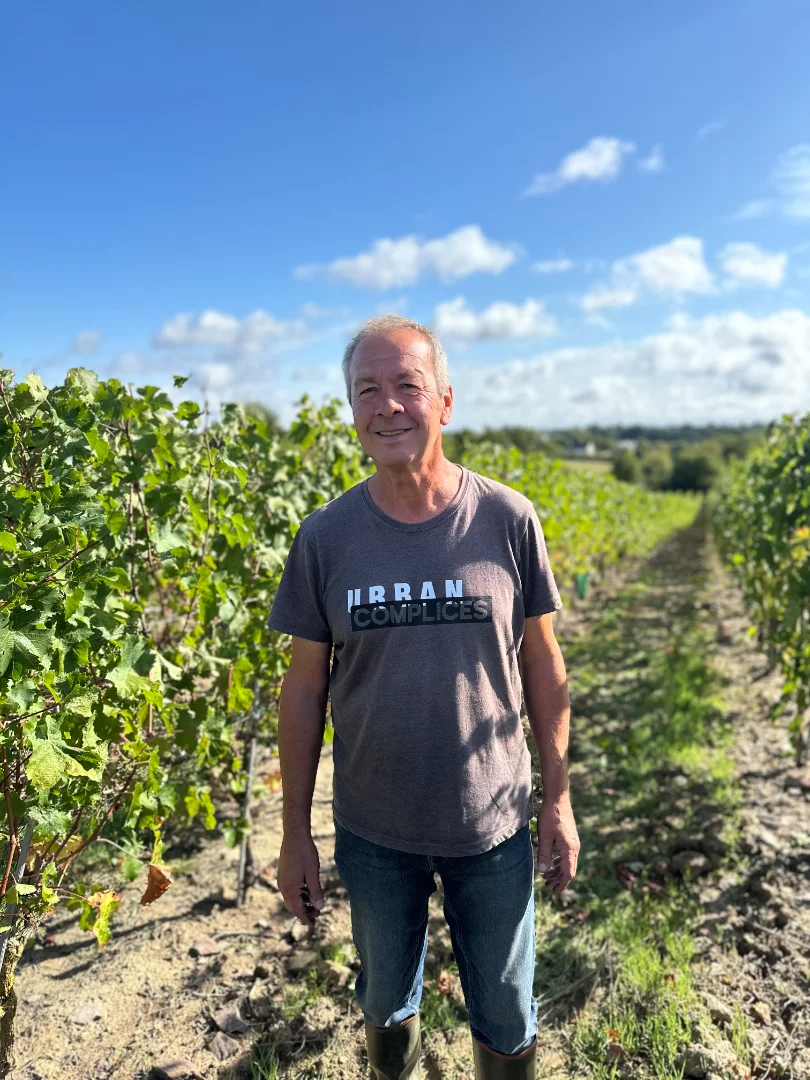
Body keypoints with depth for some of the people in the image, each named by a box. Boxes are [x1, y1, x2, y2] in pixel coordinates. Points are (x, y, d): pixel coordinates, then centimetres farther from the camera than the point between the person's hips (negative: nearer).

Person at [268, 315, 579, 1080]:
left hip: (493, 824, -1)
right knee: (386, 1000, 26)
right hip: (373, 831, 1)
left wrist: (558, 801, 0)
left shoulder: (508, 520, -12)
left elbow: (542, 666, -3)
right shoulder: (325, 537, -10)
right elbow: (305, 687, -4)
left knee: (507, 1019, 20)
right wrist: (295, 834, 0)